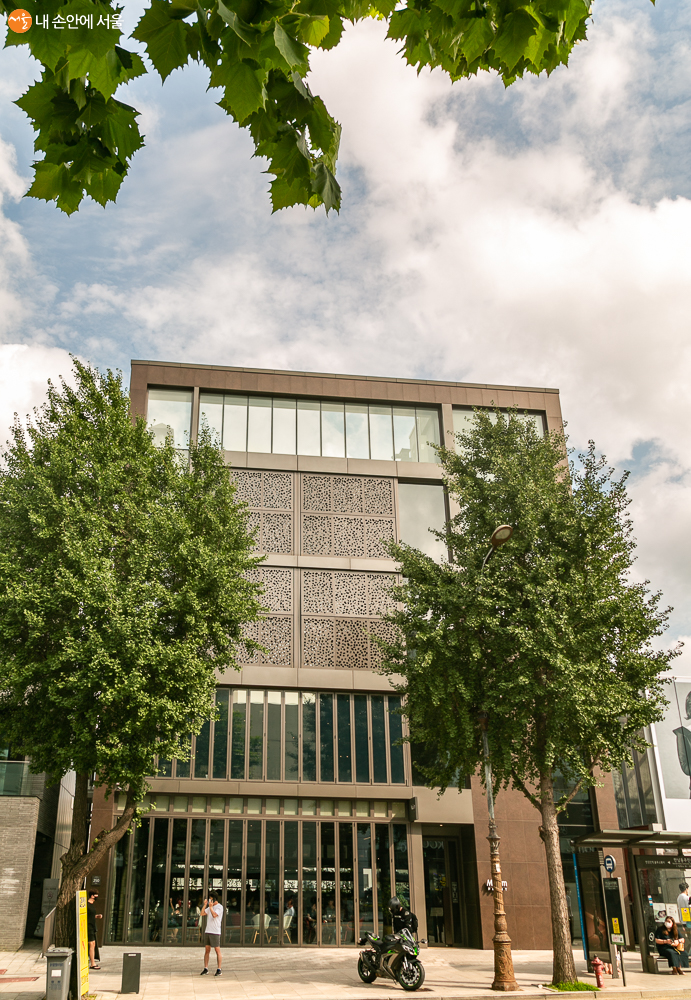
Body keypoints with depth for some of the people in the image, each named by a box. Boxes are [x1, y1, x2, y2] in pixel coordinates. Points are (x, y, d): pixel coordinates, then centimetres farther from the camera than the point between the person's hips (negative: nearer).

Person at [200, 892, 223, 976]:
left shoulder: (219, 907, -5)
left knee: (217, 950, -3)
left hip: (215, 932, -7)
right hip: (207, 931, 7)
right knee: (207, 950, 6)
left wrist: (210, 907, -12)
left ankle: (218, 969, 0)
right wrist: (205, 904, 4)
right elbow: (202, 913, 11)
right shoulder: (210, 907, 17)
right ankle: (206, 969, 11)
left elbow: (214, 915, -19)